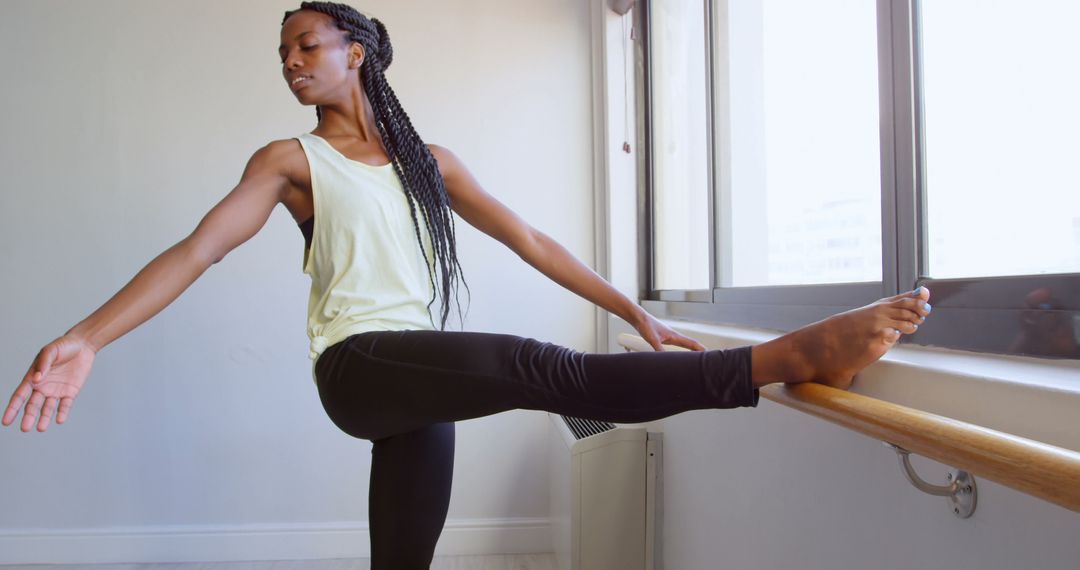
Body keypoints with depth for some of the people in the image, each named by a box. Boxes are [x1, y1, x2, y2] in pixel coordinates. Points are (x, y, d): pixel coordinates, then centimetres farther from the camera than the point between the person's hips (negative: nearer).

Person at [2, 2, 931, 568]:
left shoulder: (429, 162, 16)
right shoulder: (292, 161, 7)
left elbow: (528, 240, 11)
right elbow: (198, 250, -5)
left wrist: (636, 313, 6)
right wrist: (87, 337, -19)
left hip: (423, 387, 5)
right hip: (359, 369, -5)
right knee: (540, 369, -27)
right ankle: (794, 355, -36)